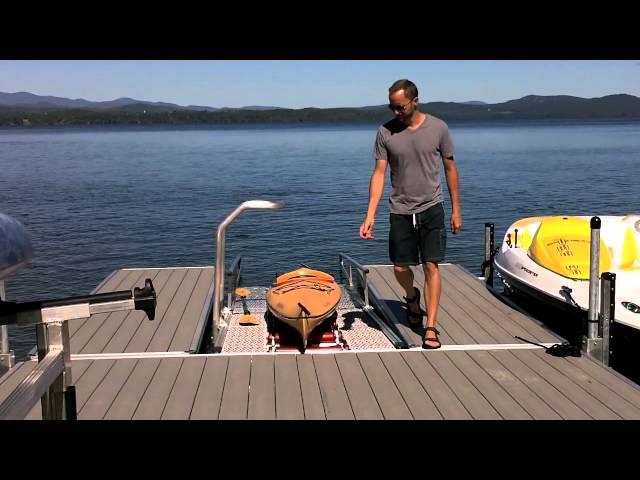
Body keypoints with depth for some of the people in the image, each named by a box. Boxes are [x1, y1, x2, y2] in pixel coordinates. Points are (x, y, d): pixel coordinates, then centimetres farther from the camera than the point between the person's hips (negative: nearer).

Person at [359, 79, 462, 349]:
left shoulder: (438, 128, -5)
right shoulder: (386, 132, -5)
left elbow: (450, 168, 3)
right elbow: (379, 173, -5)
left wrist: (456, 210, 3)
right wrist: (370, 216, -12)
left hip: (431, 208, -1)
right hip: (400, 211, 2)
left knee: (431, 266, -7)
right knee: (400, 268, 6)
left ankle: (431, 327, 0)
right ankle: (412, 297, 40)